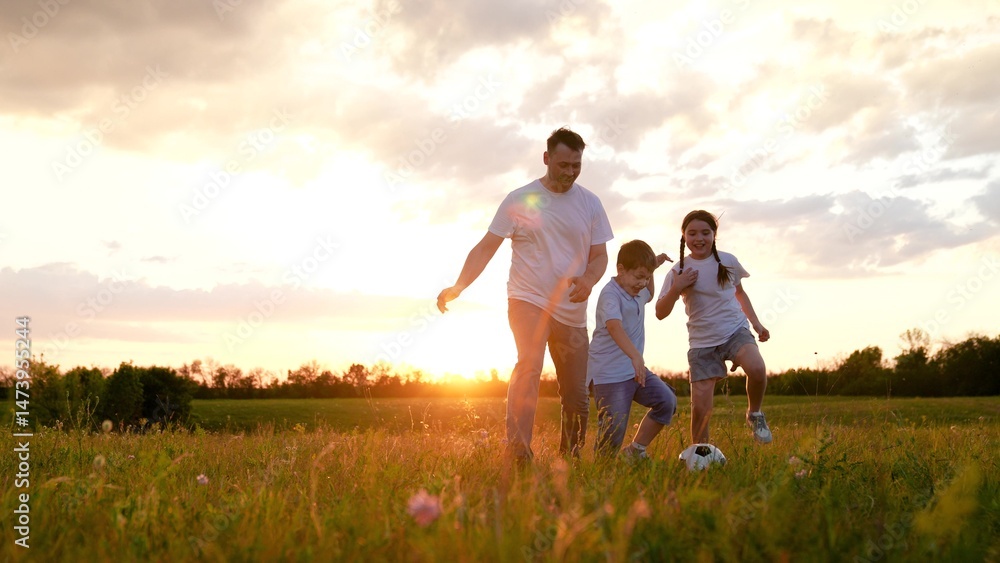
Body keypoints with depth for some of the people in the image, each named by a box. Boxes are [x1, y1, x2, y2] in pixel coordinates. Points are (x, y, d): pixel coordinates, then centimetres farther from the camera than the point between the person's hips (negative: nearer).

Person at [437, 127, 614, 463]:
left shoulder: (589, 204, 7)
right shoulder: (520, 200, -1)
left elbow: (599, 255, 6)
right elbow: (486, 248, -3)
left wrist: (588, 280, -17)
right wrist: (458, 287, -17)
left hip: (572, 311, 4)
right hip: (527, 300, -4)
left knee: (576, 396, 8)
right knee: (528, 366, -27)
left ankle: (571, 457, 25)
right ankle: (517, 451, -33)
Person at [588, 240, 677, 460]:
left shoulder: (638, 291, 9)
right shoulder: (610, 294, -20)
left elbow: (648, 296, 38)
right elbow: (614, 327, -39)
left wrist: (652, 269, 21)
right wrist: (635, 355, -53)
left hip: (635, 369, 8)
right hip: (609, 374, -8)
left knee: (667, 401, -7)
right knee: (613, 432, -9)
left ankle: (635, 451, 5)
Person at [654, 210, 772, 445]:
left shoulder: (728, 262, 2)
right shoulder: (679, 271, -3)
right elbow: (660, 313, -6)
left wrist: (756, 322, 15)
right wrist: (676, 289, -21)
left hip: (735, 330, 0)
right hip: (702, 342, 0)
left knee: (756, 368, -31)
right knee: (700, 407, -6)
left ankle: (754, 415, -3)